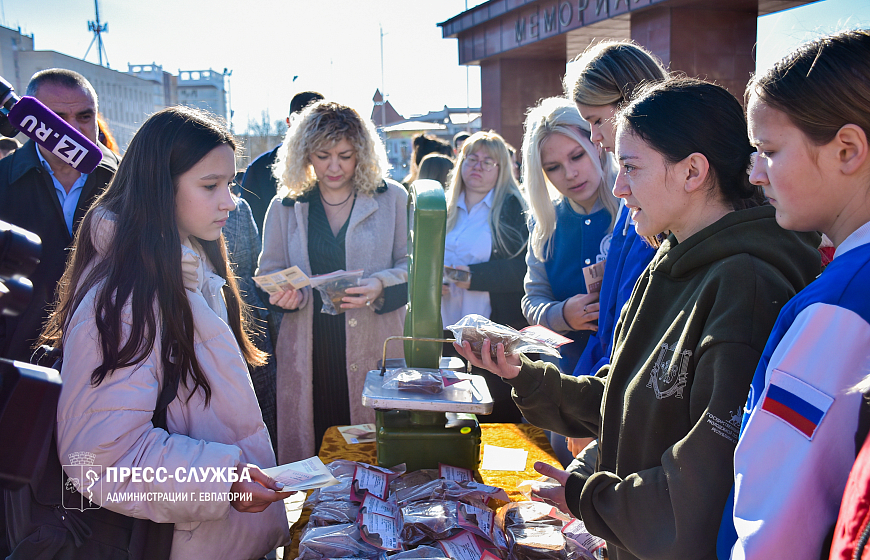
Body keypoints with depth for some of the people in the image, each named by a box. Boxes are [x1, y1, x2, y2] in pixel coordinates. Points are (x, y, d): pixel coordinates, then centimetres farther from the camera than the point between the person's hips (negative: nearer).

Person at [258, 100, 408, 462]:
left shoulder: (391, 198, 6)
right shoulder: (285, 206, 11)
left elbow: (411, 265, 4)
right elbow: (268, 272, 12)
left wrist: (380, 286, -16)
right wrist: (282, 294, -11)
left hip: (374, 347, -1)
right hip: (308, 348, 1)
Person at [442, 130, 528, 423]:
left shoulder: (513, 209, 0)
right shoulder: (446, 210, 15)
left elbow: (524, 267, -12)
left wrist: (475, 276, -20)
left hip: (497, 334, -4)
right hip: (447, 333, 4)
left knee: (499, 415, 0)